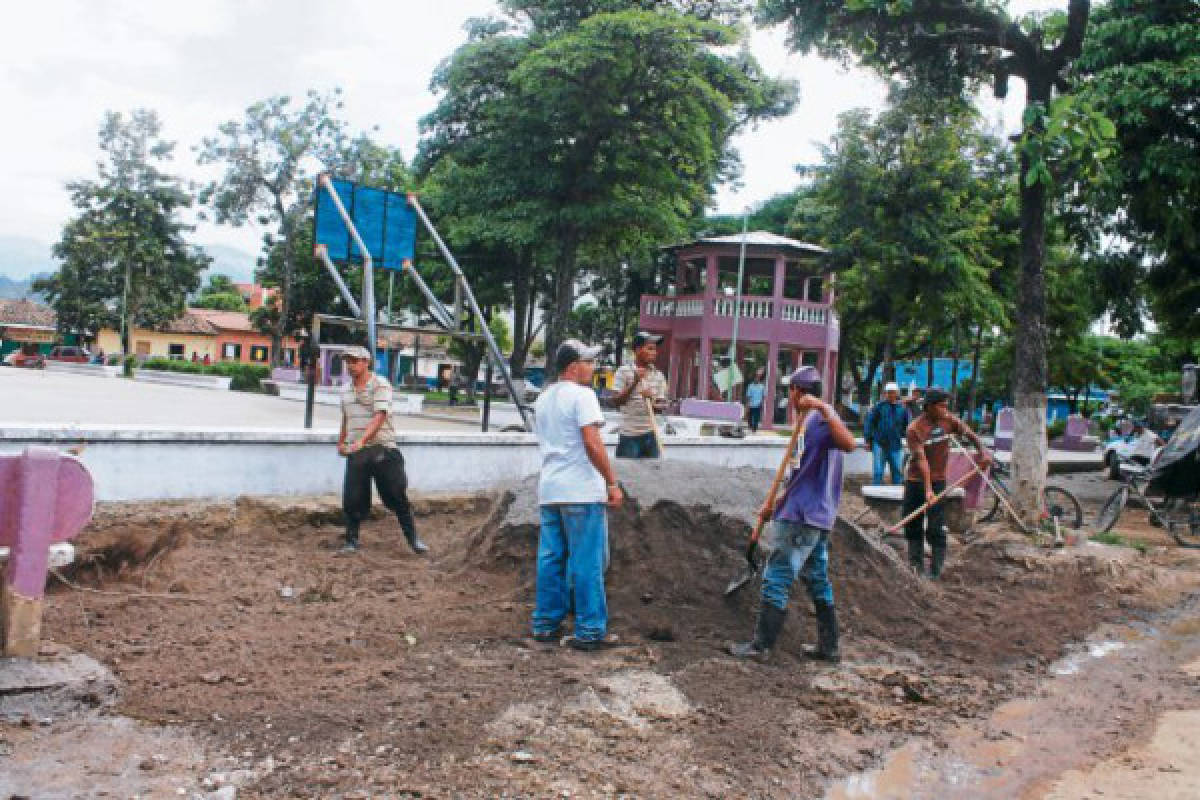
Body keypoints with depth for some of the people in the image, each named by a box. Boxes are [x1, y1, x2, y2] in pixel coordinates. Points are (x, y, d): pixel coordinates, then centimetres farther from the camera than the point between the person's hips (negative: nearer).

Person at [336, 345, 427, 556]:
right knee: (352, 499, -1)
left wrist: (361, 440, -31)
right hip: (355, 452, 5)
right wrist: (341, 442, 30)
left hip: (382, 449, -5)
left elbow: (379, 417, -20)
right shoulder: (346, 389, 13)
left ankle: (413, 538, 12)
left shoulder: (381, 386, -8)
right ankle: (351, 541, 12)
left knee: (397, 496, 0)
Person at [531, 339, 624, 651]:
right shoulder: (581, 395, -10)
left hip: (548, 490, 8)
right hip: (581, 491, -8)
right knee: (587, 563, -3)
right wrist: (612, 483, -14)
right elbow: (592, 444, -19)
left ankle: (545, 624, 18)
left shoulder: (542, 399, 17)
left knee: (550, 559, 12)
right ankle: (590, 631, 1)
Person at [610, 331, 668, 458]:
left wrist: (652, 402, -17)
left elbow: (662, 406, 6)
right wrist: (635, 382, -17)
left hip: (650, 434, 4)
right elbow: (616, 402, -8)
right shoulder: (624, 371, -4)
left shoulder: (658, 375, 6)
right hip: (629, 435, -4)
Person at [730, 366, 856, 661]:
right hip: (813, 515, 10)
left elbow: (848, 444, -35)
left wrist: (824, 407, -38)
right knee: (817, 579, 15)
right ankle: (828, 646, 22)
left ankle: (761, 645, 1)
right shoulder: (808, 422, 17)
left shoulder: (821, 418, -13)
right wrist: (775, 503, 24)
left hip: (803, 518, -10)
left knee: (777, 579, -5)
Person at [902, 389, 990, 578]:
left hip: (938, 481, 1)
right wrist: (927, 489, -27)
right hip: (915, 482, -1)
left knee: (936, 528, -6)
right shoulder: (915, 429, -14)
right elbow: (921, 460, -22)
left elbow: (971, 434, 6)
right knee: (913, 526, 6)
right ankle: (916, 566, 19)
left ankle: (936, 569, -1)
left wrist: (983, 451, -12)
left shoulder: (949, 420, -1)